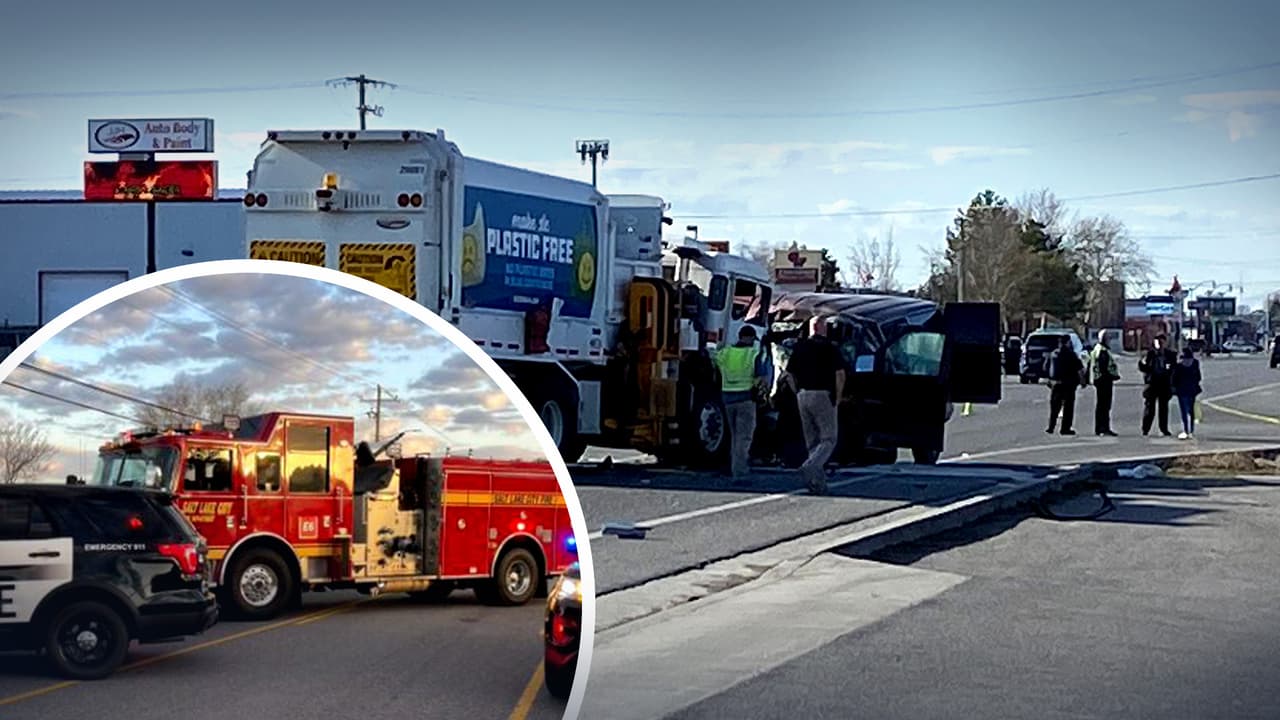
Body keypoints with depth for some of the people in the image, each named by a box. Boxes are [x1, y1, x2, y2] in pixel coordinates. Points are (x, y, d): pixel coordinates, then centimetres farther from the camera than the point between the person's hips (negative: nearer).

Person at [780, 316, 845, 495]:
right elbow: (840, 374, -13)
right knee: (828, 439, 1)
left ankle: (819, 482, 9)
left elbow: (789, 376, 9)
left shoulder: (799, 347, 9)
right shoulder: (829, 348, -5)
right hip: (823, 395, -5)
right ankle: (810, 467, -23)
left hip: (803, 396, 5)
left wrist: (798, 393, 16)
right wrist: (838, 397, -3)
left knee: (812, 441, 12)